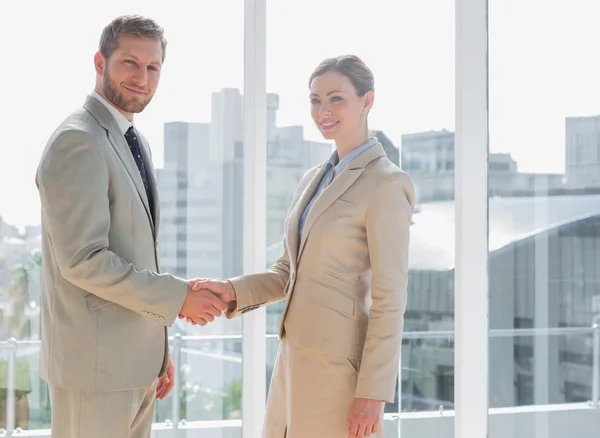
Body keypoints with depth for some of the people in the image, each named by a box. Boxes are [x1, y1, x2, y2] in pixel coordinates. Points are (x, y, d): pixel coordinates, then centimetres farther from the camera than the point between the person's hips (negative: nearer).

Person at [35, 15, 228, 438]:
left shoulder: (136, 143, 15)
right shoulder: (77, 142, -15)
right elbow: (83, 260, -22)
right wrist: (178, 296, -17)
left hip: (136, 361, 9)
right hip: (95, 361, -9)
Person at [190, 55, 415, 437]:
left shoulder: (385, 184, -12)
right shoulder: (314, 180, 13)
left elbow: (390, 299, -15)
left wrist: (372, 394, -17)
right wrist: (233, 291, -3)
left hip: (342, 368, -8)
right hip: (297, 361, 8)